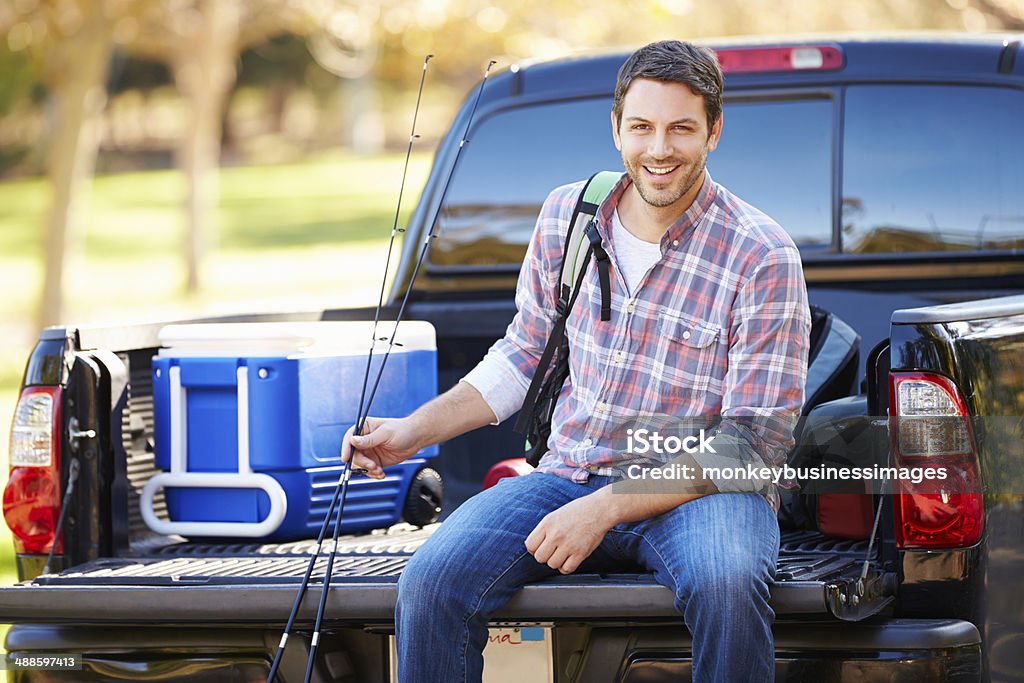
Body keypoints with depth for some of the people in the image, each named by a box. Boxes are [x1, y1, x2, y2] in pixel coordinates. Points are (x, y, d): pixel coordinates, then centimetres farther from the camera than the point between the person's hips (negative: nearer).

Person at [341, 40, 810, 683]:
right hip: (570, 476, 4)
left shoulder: (763, 256, -10)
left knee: (726, 585, -39)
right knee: (430, 582, -23)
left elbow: (754, 442, -13)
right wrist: (415, 431, 9)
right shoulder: (566, 215, 6)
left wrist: (604, 509, -21)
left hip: (701, 488, -4)